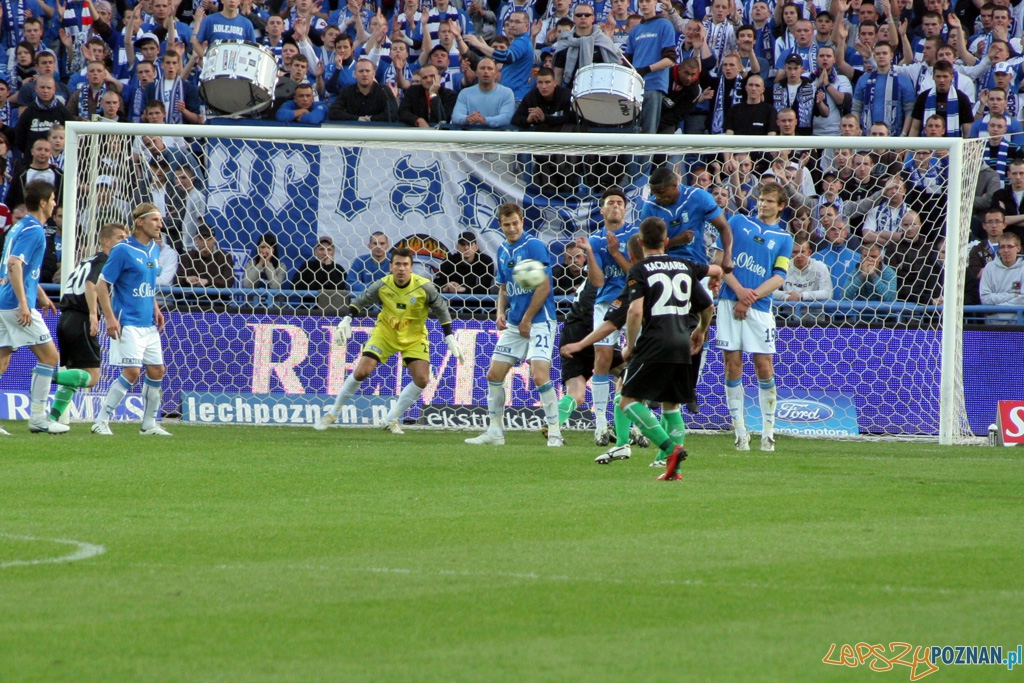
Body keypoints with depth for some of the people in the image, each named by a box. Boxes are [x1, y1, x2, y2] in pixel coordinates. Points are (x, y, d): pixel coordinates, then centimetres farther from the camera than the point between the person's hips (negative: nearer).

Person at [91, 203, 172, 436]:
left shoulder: (154, 250, 11)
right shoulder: (123, 250, -12)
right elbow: (101, 285, -11)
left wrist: (155, 308, 11)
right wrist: (110, 318, -18)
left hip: (148, 324, 8)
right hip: (128, 323, -8)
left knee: (157, 371, 8)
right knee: (131, 372, -14)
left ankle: (149, 424, 19)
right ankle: (101, 421, -6)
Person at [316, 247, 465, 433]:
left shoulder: (424, 287, -20)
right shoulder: (382, 285, -17)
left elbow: (441, 309, -5)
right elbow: (360, 301, 0)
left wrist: (450, 338, -6)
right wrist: (346, 320, -12)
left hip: (414, 337, 1)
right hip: (385, 332, -1)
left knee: (421, 379, -14)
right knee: (361, 372, -13)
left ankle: (391, 420, 2)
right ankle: (332, 414, 4)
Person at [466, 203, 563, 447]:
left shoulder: (534, 246, -12)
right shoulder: (502, 252, 11)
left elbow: (543, 287, -15)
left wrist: (527, 320, -12)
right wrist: (501, 313, 2)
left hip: (539, 320, -8)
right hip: (513, 324, 8)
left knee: (540, 376, -18)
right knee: (494, 374, 8)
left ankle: (555, 433, -11)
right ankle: (495, 431, 18)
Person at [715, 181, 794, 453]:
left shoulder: (784, 239, 11)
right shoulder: (738, 222, 10)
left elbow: (778, 277, 2)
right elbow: (720, 259, 4)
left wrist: (751, 297, -12)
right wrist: (738, 289, -9)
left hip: (760, 308, 0)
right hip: (730, 303, 0)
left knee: (764, 368, -3)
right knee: (733, 366, -1)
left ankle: (768, 431, 7)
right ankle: (740, 432, 4)